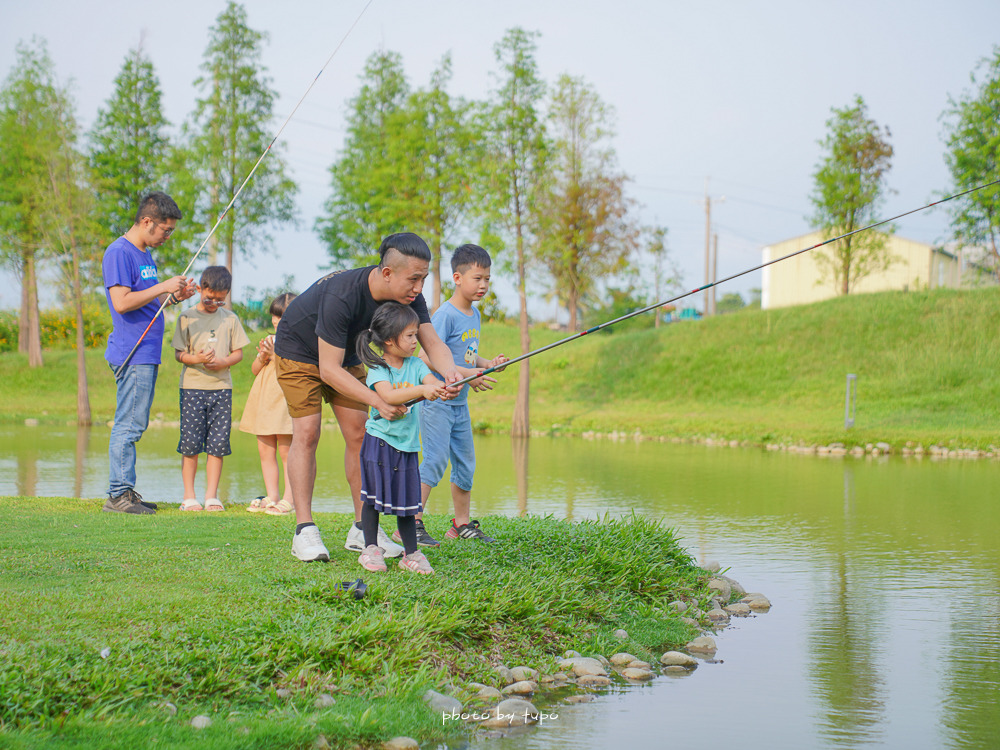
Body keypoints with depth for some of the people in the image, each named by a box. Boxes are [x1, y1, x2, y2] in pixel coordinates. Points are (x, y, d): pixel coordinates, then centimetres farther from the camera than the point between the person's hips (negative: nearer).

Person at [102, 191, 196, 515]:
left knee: (133, 425, 11)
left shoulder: (145, 255, 19)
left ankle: (126, 492, 15)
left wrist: (175, 297, 8)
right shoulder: (119, 253, -11)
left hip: (147, 354, 10)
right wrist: (162, 287, -15)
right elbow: (121, 302, -20)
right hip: (132, 354, -10)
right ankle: (118, 496, -6)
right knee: (129, 424, -9)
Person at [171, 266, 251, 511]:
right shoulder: (187, 318, 3)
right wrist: (197, 359, -19)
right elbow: (179, 353, 1)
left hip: (221, 387, 2)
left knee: (218, 443, 0)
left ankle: (212, 495, 8)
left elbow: (238, 353, 9)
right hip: (193, 386, -2)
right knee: (190, 443, -3)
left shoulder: (230, 319, 9)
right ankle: (189, 496, 6)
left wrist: (223, 362, -12)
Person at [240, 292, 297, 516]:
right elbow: (255, 370, 18)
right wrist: (262, 357, -2)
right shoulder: (270, 339, 16)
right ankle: (271, 497, 14)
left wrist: (276, 354, -17)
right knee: (265, 451, 8)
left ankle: (289, 499, -3)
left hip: (285, 402, -7)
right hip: (264, 401, 7)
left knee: (286, 451, -6)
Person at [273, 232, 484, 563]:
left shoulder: (408, 296, -21)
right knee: (306, 433, -15)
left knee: (358, 434, -1)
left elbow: (432, 342, -23)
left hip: (346, 354, 6)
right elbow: (328, 370, -38)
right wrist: (378, 401, -47)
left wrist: (449, 371, -47)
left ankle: (363, 529, 3)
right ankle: (304, 531, -13)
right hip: (299, 350, -6)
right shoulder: (341, 296, -41)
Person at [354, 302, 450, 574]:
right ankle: (370, 549, 14)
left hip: (407, 444, 4)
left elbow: (433, 383, -10)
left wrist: (445, 387, -34)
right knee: (373, 496, 3)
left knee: (407, 498, 7)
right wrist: (421, 390, -39)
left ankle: (411, 554, 12)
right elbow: (388, 395, -28)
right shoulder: (377, 369, -11)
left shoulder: (415, 365, 5)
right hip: (380, 441, -4)